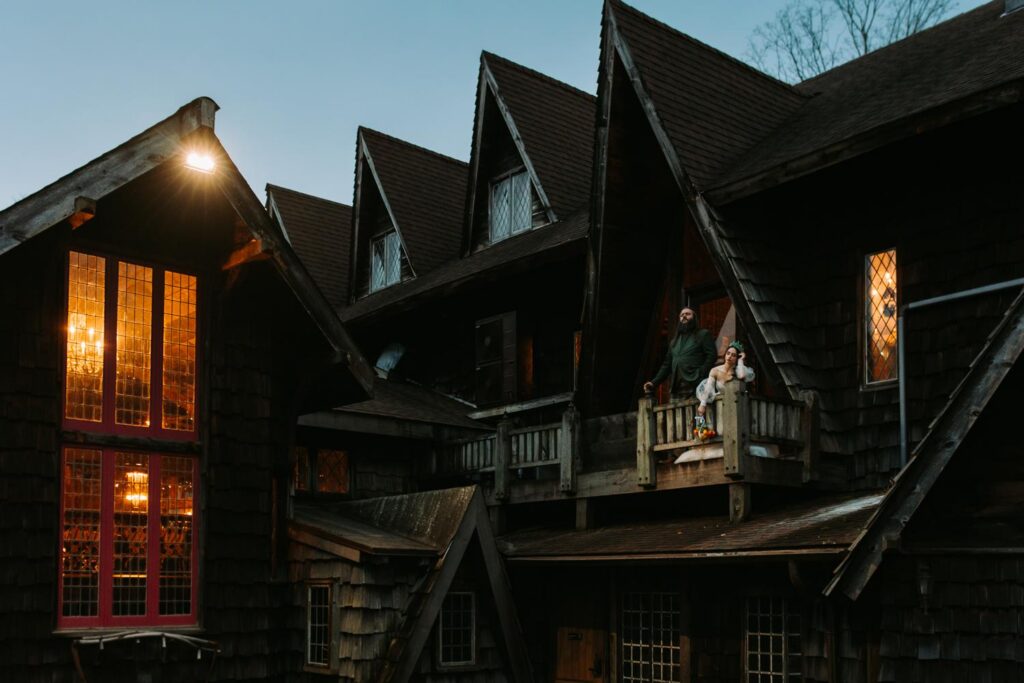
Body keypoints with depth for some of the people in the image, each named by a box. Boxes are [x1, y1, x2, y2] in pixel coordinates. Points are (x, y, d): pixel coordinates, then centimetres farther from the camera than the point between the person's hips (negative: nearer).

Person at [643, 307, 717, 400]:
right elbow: (667, 365, 24)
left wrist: (700, 374, -16)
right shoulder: (674, 342, 27)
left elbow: (711, 355, -2)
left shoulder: (703, 335, 10)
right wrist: (654, 383, 10)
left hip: (695, 385, -5)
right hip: (676, 388, 5)